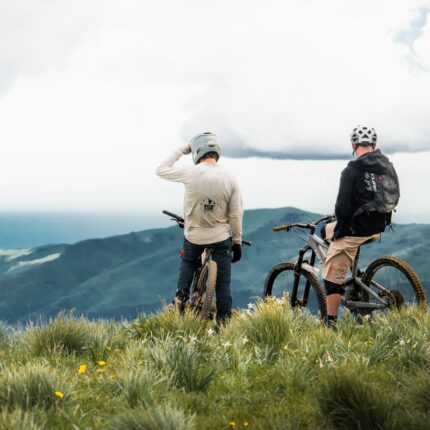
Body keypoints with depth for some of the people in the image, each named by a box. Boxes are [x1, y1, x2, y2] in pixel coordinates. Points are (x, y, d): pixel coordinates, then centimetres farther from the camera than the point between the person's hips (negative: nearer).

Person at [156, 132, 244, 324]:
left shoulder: (190, 173, -14)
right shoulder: (230, 178, -10)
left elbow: (161, 170, 3)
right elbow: (236, 214, -6)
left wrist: (181, 150, 8)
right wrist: (237, 242, 5)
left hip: (194, 236, 0)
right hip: (221, 237, 0)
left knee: (188, 263, 30)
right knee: (223, 283, 5)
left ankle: (181, 297, 14)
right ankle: (224, 322, 5)